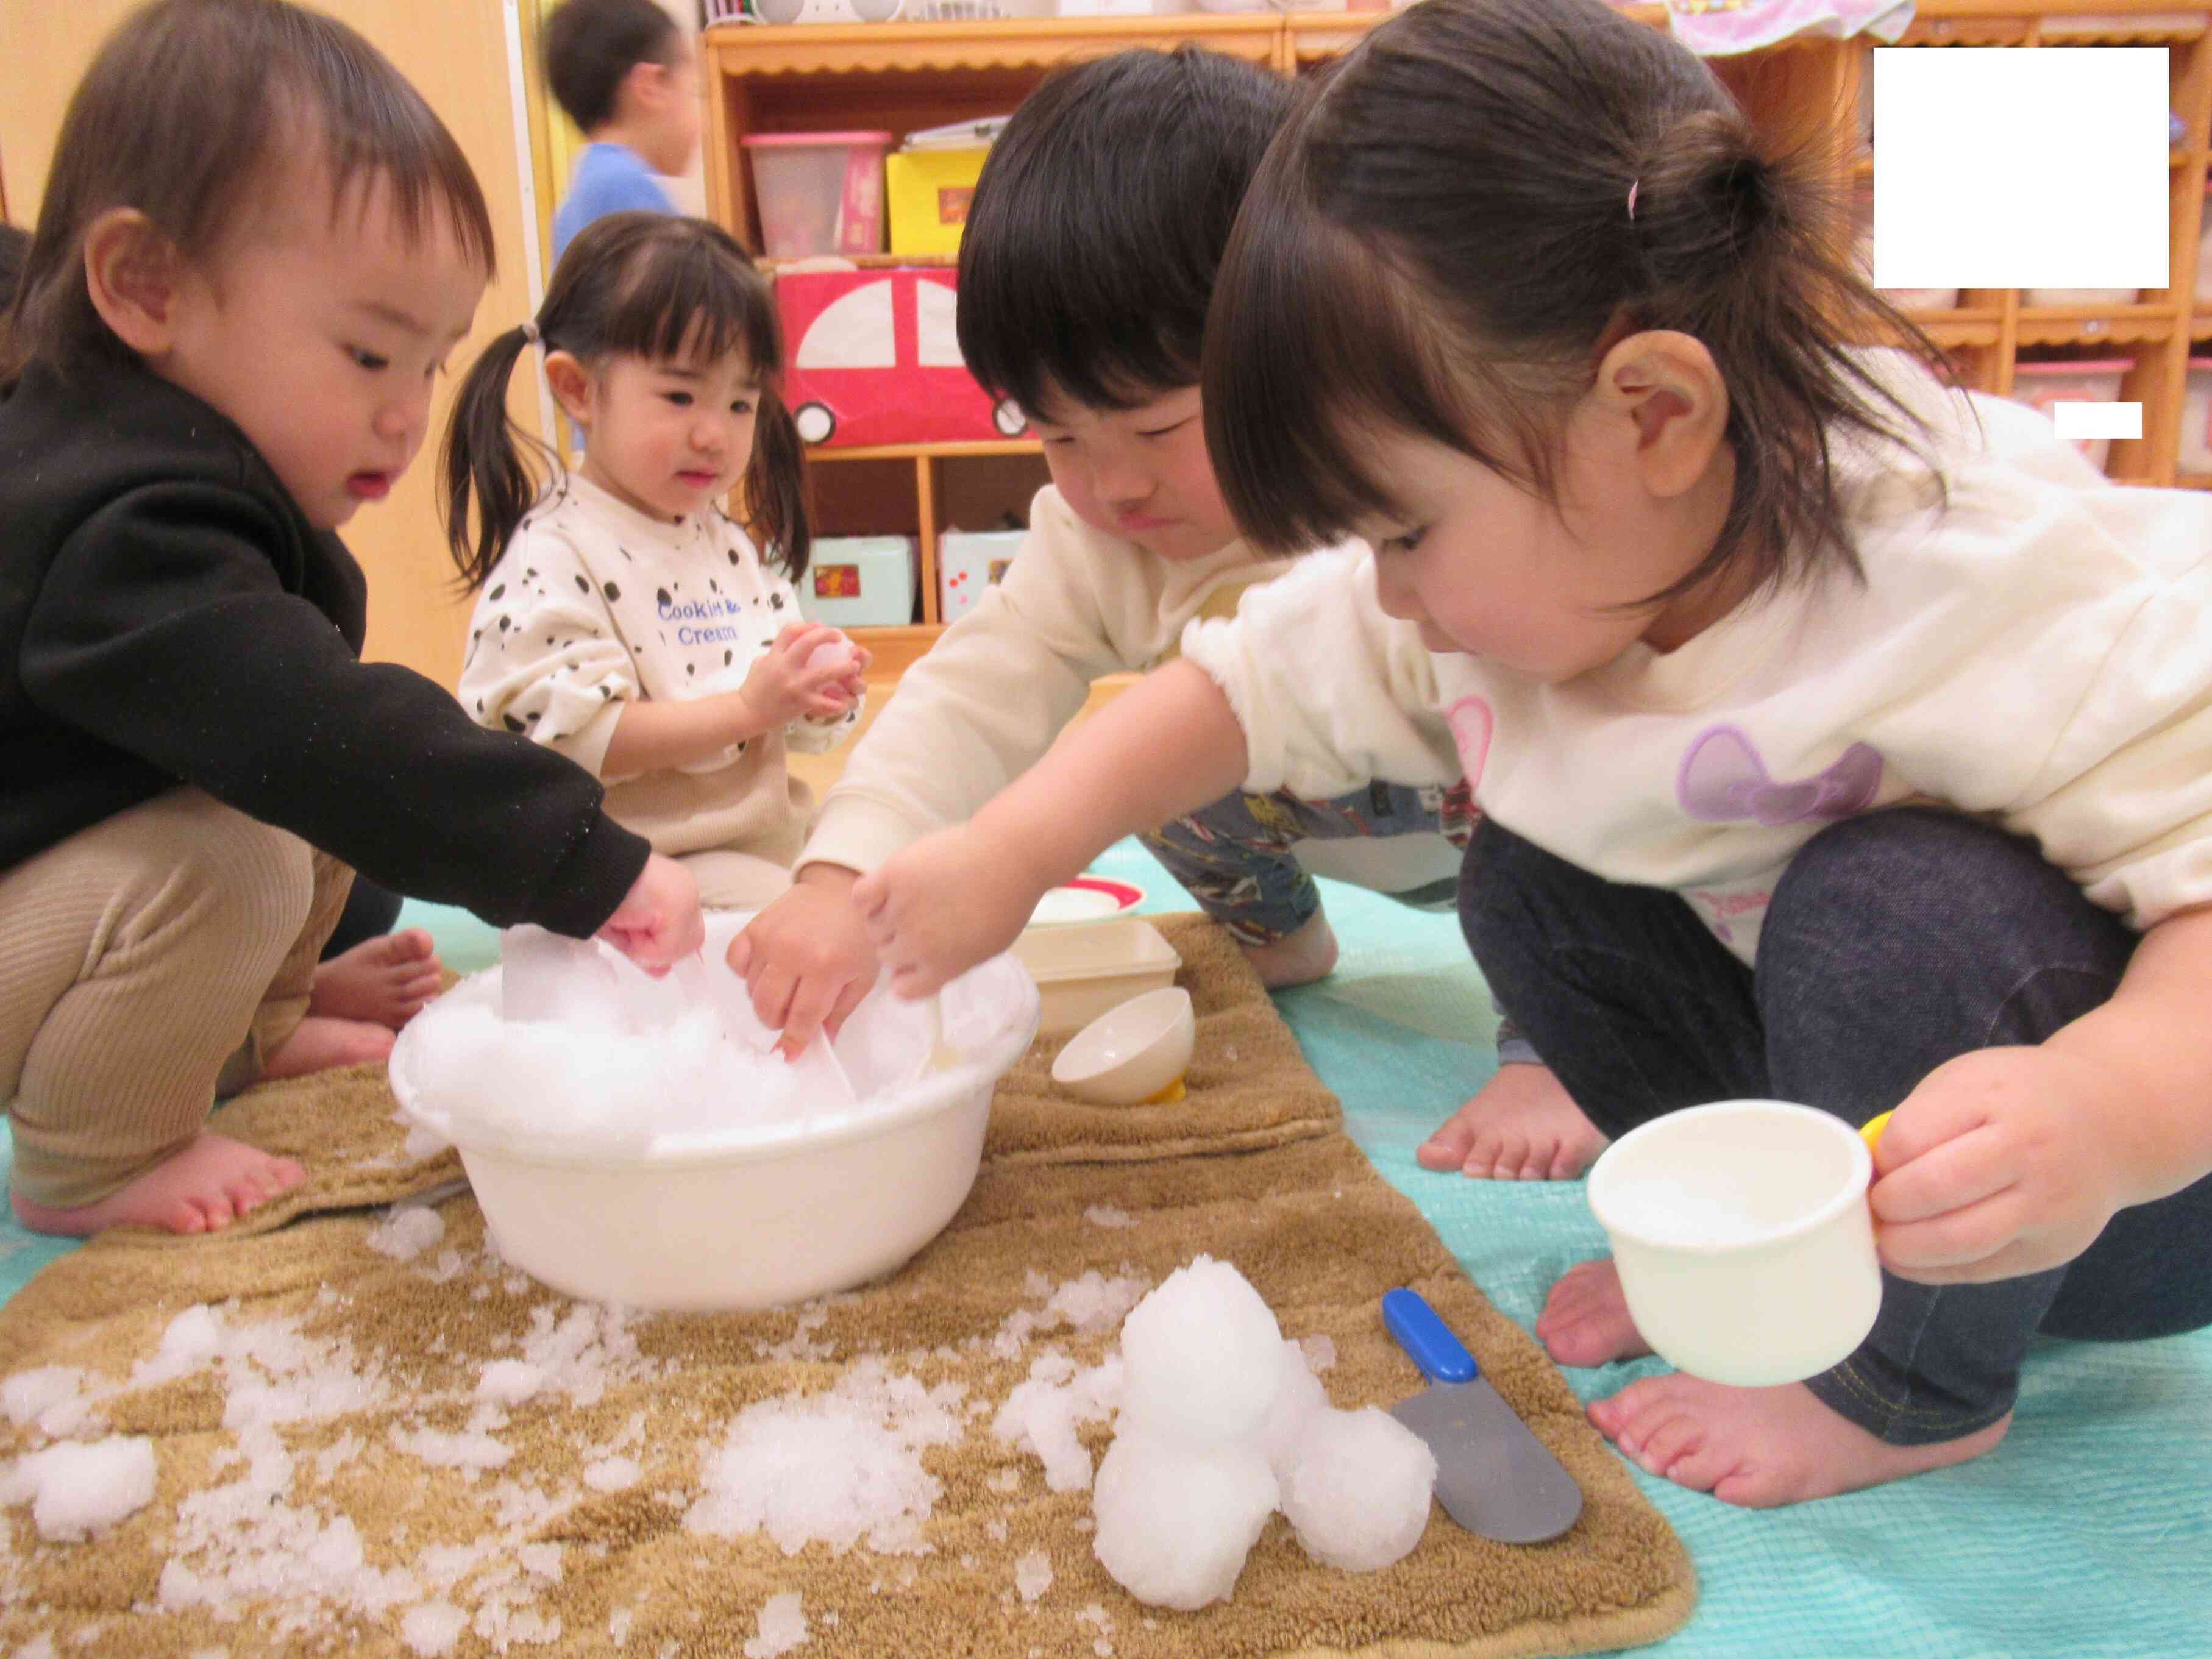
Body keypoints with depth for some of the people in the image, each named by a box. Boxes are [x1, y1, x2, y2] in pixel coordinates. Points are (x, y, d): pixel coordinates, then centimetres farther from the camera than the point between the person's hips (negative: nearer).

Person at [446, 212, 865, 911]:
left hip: (771, 840, 8)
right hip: (644, 872, -8)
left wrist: (816, 691, -6)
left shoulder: (731, 545, 13)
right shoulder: (550, 561, -11)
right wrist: (748, 707, -23)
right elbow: (570, 740, -20)